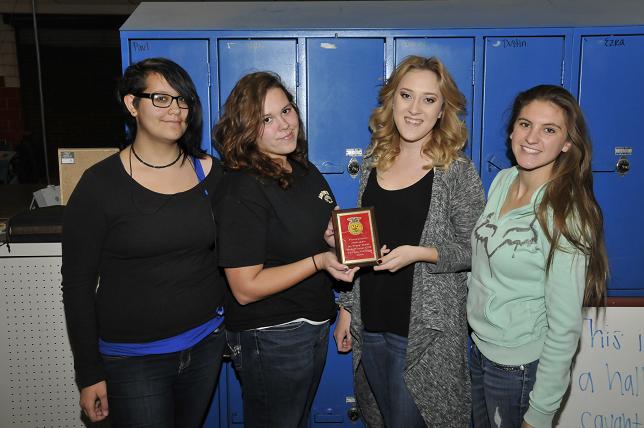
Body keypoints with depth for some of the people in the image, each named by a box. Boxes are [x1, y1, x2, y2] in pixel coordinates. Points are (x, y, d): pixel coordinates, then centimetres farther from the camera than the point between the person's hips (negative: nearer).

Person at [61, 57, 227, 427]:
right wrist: (90, 373, -5)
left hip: (206, 343, 4)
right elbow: (77, 283, -7)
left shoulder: (208, 172, -1)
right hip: (133, 359, -3)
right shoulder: (100, 185, -11)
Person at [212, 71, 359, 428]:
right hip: (270, 337, -8)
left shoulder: (304, 170, 3)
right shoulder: (242, 191, -22)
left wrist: (341, 238, -5)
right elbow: (245, 288, -23)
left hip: (313, 324, 8)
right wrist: (319, 261, -29)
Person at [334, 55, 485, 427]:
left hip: (426, 329, -5)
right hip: (370, 323, 5)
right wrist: (347, 307, 10)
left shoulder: (457, 170, -10)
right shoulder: (374, 162, 4)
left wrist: (420, 253, -23)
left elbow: (475, 250, -7)